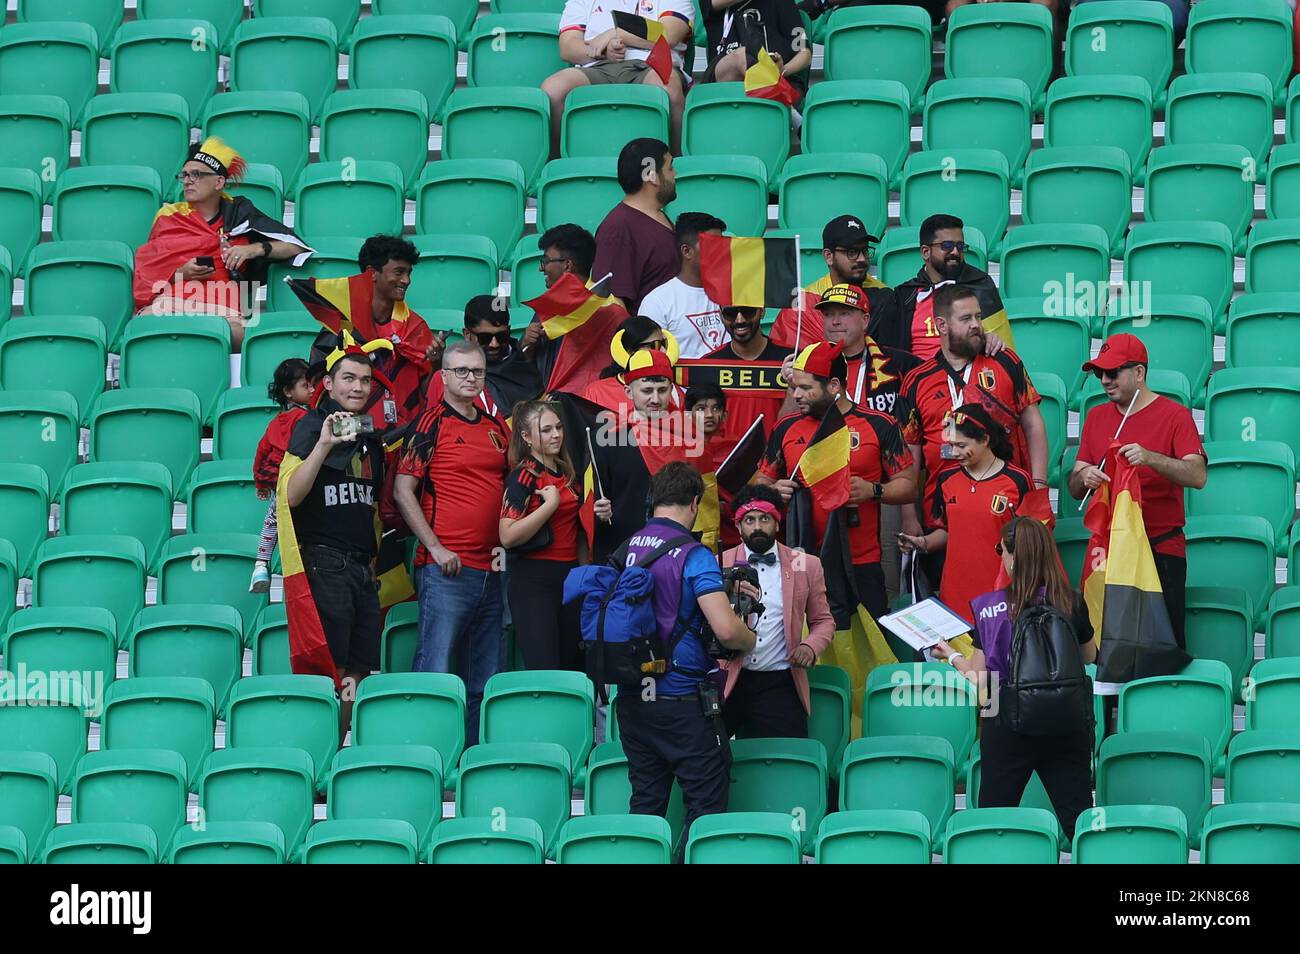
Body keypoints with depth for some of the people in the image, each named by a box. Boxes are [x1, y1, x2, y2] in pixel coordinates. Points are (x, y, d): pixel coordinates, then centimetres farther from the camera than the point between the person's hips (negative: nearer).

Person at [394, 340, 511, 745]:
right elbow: (403, 490, -7)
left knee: (485, 681, 9)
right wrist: (436, 548, -12)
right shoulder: (432, 423, -3)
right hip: (446, 570, -7)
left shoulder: (497, 429, 15)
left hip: (490, 570, 7)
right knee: (436, 671, -10)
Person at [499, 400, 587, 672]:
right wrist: (551, 504, -18)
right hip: (533, 580, -8)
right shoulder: (523, 476, -8)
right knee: (544, 670, -13)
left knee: (572, 667, 7)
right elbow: (508, 537, -21)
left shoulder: (565, 473, 13)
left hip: (569, 576, 8)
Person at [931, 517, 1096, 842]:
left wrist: (951, 656, 17)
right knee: (1077, 819, 2)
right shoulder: (1072, 602, -2)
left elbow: (980, 678, -1)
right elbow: (1089, 657, 15)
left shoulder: (990, 608, -6)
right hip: (1068, 727, 2)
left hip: (1009, 728, -2)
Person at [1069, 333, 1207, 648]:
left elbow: (1197, 476, -14)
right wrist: (1084, 478, -11)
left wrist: (1151, 459, -29)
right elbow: (1075, 488, 14)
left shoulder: (1173, 415, -1)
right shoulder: (1097, 417, 15)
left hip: (1162, 549, -4)